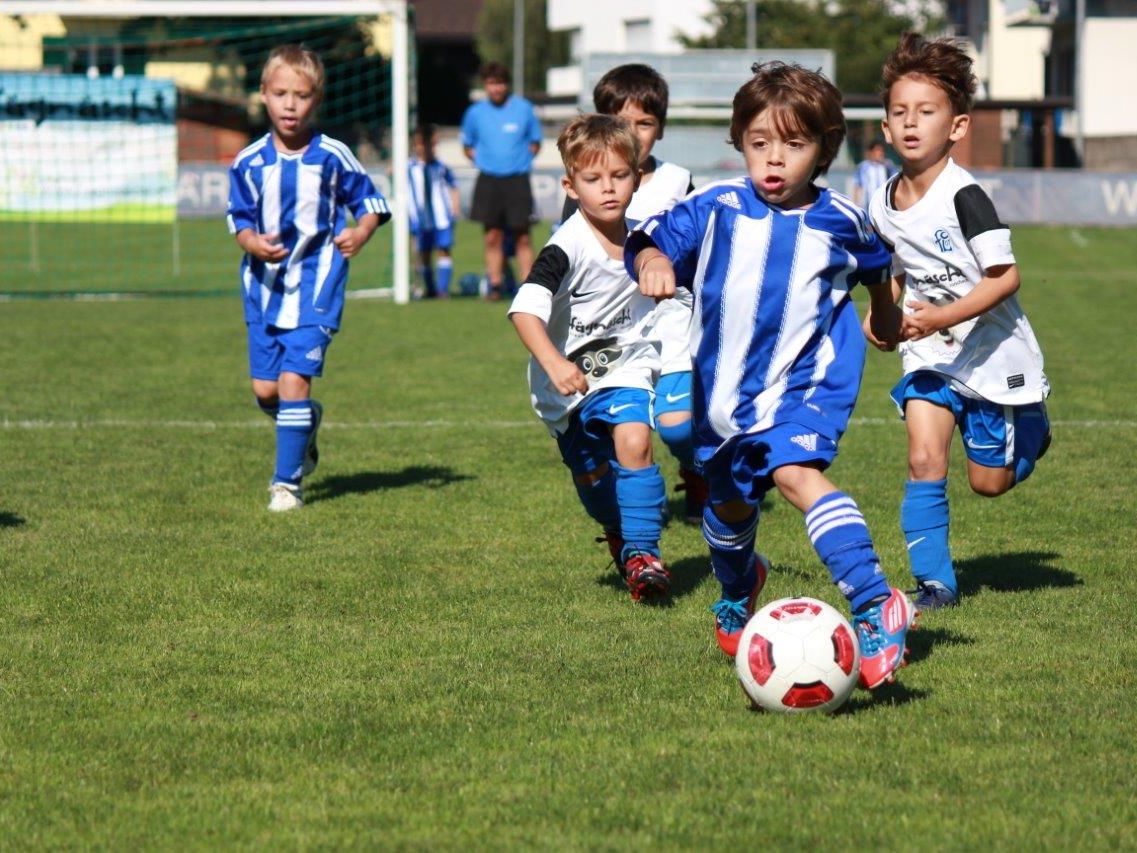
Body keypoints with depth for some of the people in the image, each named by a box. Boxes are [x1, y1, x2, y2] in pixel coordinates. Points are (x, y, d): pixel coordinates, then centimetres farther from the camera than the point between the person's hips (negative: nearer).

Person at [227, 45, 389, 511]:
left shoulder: (333, 157, -6)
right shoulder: (249, 162, -2)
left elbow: (369, 202, 4)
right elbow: (239, 219, 5)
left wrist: (360, 233, -16)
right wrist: (252, 242, -17)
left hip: (315, 285, -3)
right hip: (264, 286, 3)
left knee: (293, 379, -13)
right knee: (265, 389, 4)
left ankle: (287, 482, -4)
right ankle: (306, 426, 38)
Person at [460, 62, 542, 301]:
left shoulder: (524, 109, 2)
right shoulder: (475, 112, 5)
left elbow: (535, 142, 12)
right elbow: (468, 146, 17)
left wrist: (521, 160, -2)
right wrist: (483, 160, 2)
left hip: (517, 180, -1)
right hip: (489, 181, 1)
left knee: (522, 237, -2)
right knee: (492, 237, 1)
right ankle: (494, 286, 6)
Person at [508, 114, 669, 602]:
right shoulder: (568, 248, -25)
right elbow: (525, 308, -39)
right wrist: (554, 364, -51)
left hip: (625, 369, 2)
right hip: (567, 381, -2)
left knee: (633, 442, -25)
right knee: (593, 479, 11)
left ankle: (641, 552, -17)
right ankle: (620, 534, 44)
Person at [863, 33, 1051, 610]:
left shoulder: (963, 198, -21)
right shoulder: (882, 205, -1)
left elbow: (1005, 276, -21)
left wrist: (943, 316, -29)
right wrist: (882, 314, 0)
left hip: (992, 353, -4)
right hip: (929, 354, 4)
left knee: (989, 481, 6)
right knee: (924, 459, -15)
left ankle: (1029, 431, 39)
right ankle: (934, 581, -6)